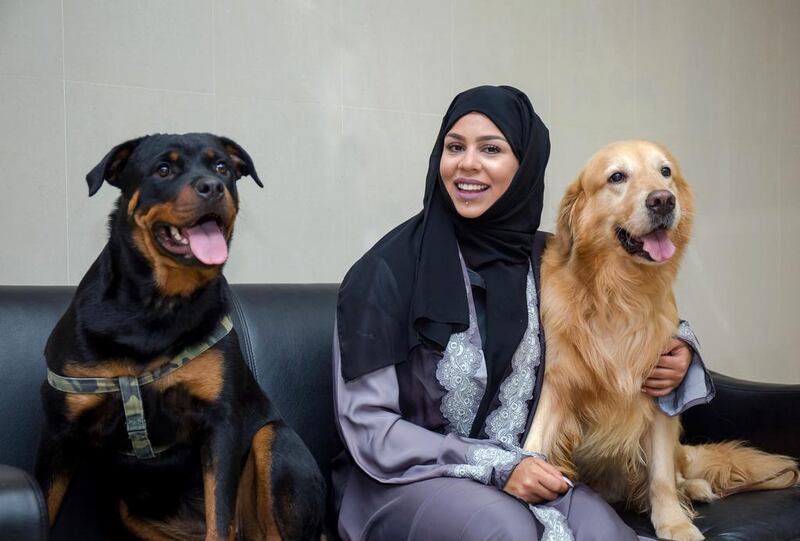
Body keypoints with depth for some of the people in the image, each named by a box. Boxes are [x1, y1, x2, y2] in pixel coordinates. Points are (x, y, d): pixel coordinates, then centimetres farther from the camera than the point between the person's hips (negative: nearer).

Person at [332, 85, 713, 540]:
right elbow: (367, 423, -13)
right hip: (407, 476, -4)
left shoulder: (548, 261, 0)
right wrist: (496, 466, -21)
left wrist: (676, 353, -4)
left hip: (520, 468, 4)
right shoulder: (390, 269, -13)